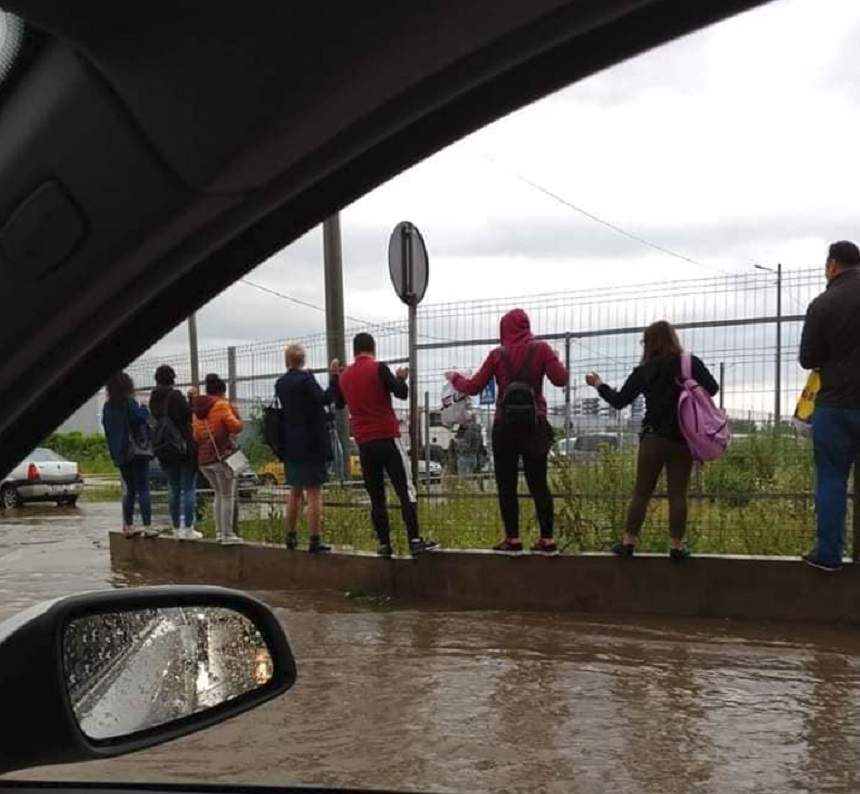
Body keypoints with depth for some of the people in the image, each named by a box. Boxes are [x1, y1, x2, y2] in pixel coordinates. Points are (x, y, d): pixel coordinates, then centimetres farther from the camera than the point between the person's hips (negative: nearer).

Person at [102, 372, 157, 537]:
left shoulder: (108, 407, 8)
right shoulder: (130, 403, -11)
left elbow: (107, 428, 13)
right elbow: (140, 418, -21)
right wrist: (144, 409, -3)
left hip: (119, 454, 6)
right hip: (137, 450, -6)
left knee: (129, 490, 15)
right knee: (143, 489, -5)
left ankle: (128, 526, 16)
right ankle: (147, 527, -11)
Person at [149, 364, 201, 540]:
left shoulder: (154, 399, 5)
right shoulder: (176, 396, -15)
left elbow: (155, 421, 11)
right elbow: (189, 415, -13)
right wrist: (191, 399, -3)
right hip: (184, 446, -6)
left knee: (173, 489, 14)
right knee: (189, 489, -1)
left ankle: (176, 528, 18)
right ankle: (188, 528, -3)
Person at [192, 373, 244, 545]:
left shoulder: (198, 409, 13)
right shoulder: (221, 405, -10)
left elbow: (196, 435, 18)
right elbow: (236, 427, -11)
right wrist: (235, 413, 5)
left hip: (203, 458, 7)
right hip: (222, 455, -7)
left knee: (219, 494, 19)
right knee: (228, 496, -1)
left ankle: (219, 531, 19)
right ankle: (227, 534, -3)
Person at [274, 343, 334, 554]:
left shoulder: (280, 383, 7)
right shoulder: (306, 378, -14)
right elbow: (324, 400, -19)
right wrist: (334, 378, -16)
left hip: (290, 446, 7)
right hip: (311, 445, -7)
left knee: (295, 491, 19)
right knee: (314, 493, -4)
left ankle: (291, 536, 24)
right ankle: (315, 541, -5)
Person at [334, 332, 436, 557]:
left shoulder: (344, 376, 9)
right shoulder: (378, 368, -6)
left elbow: (339, 404, 25)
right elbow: (402, 393, -10)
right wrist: (401, 378, 9)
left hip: (364, 443, 5)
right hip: (387, 437, -4)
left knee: (376, 496, 9)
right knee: (405, 490, -3)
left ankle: (384, 544, 7)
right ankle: (415, 541, -10)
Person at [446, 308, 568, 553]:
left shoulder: (498, 354, 1)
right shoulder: (541, 349, 0)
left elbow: (473, 387, 5)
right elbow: (560, 379, -4)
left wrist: (454, 378, 24)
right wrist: (554, 359, 14)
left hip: (505, 425, -1)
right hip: (534, 424, 1)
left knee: (506, 485, 5)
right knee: (539, 483, 5)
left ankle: (513, 539, 4)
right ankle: (547, 539, 3)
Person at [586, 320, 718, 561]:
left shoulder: (645, 370, 0)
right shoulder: (691, 363, -1)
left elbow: (619, 401, 5)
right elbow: (712, 388, -4)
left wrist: (598, 384, 20)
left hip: (654, 438, 0)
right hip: (683, 438, 0)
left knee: (641, 493, 7)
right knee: (678, 494, 4)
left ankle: (628, 542, 8)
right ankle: (678, 546, 4)